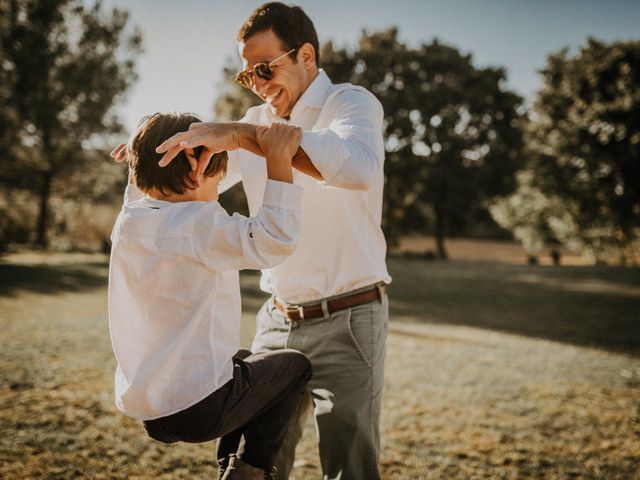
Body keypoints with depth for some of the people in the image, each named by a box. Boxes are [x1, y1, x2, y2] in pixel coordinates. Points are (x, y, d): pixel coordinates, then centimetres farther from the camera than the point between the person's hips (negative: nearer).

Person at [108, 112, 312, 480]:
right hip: (198, 408, -8)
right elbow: (276, 240, -31)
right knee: (294, 365, 18)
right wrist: (279, 159, -25)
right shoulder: (198, 224, -20)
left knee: (240, 361, 35)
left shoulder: (129, 222, 4)